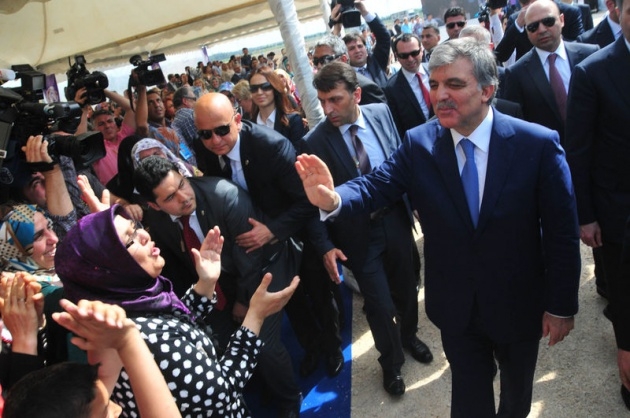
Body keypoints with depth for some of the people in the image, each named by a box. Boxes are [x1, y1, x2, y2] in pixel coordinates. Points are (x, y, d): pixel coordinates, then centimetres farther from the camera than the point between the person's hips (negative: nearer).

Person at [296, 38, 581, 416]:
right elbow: (376, 186, -19)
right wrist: (333, 199, -41)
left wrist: (562, 304, -9)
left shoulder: (538, 144, -19)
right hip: (456, 307, 1)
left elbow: (562, 232, -14)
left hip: (519, 303, 0)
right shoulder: (419, 144, -12)